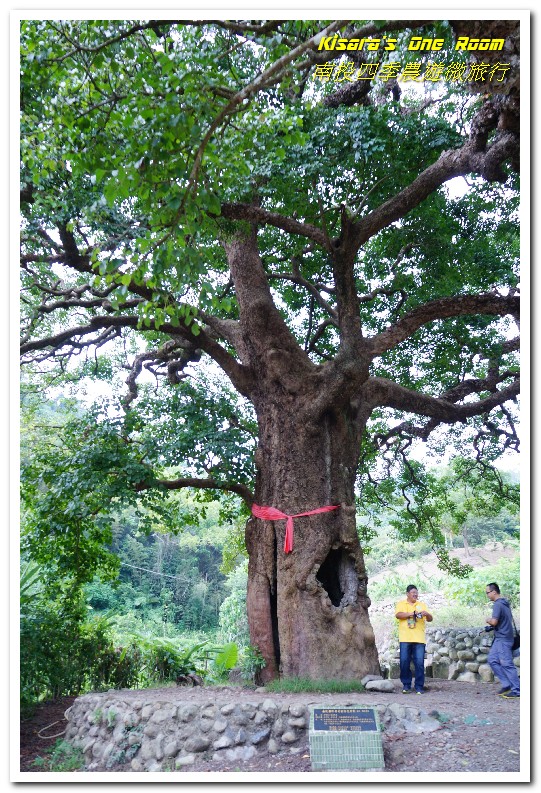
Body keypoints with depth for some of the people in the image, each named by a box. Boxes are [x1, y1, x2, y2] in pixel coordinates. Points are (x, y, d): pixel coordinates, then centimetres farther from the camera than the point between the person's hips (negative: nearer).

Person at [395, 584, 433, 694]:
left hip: (419, 639, 1)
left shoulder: (422, 605, 14)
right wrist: (411, 613, -21)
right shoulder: (401, 604, 9)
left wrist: (427, 614, -15)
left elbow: (430, 619, 8)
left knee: (419, 663, -3)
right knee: (404, 662, -1)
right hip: (405, 638, -1)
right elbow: (398, 615, -9)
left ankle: (419, 686, 4)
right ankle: (406, 685, 12)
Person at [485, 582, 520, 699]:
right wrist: (491, 626, 14)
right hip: (500, 638, 10)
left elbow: (494, 622, -26)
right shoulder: (505, 603, 13)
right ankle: (506, 684, 14)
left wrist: (488, 620, -2)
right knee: (492, 659, 12)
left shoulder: (497, 605, -18)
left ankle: (517, 690, 0)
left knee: (507, 664, -5)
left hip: (503, 639, -10)